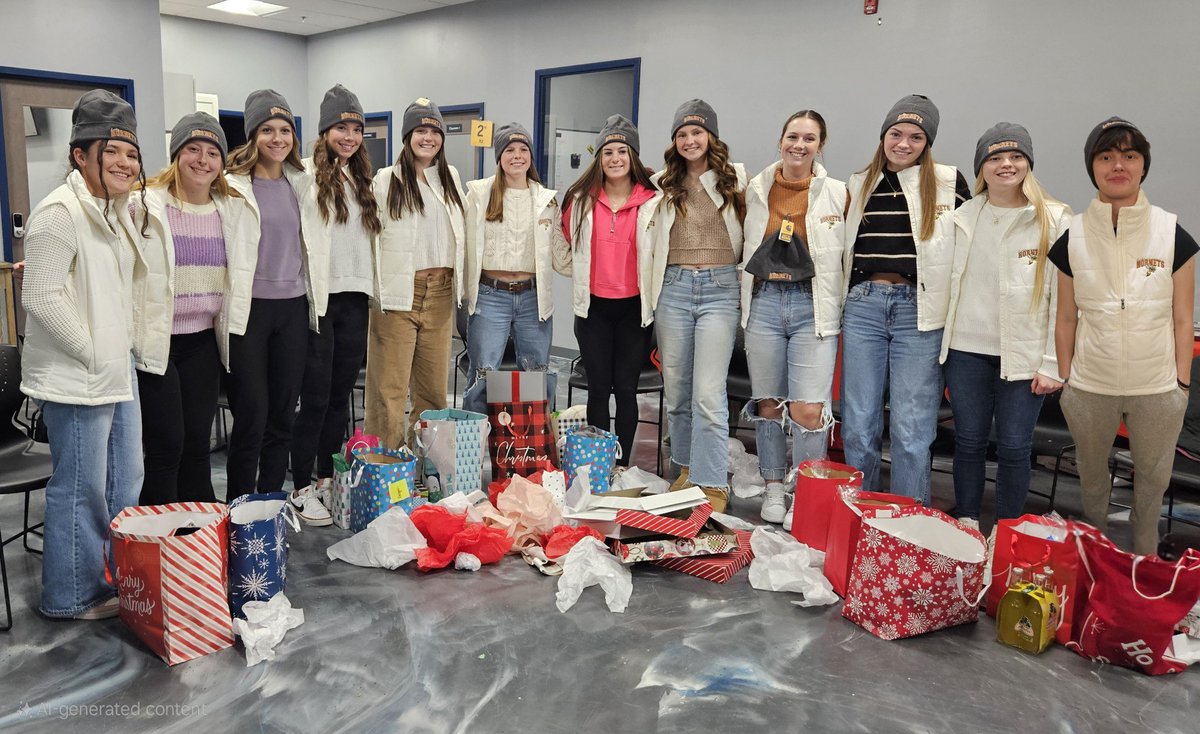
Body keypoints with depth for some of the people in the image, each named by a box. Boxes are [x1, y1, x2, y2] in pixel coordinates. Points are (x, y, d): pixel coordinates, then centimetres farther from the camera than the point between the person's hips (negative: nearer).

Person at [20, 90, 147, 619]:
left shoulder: (119, 211, 11)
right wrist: (91, 354, -16)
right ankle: (72, 596, 18)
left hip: (116, 373, 9)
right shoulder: (61, 212, -16)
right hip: (75, 380, -9)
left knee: (126, 479, 17)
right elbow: (41, 297, -21)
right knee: (81, 488, 1)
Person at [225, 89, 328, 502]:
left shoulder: (301, 184, 12)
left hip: (293, 308, 5)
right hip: (250, 309, -5)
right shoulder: (234, 185, -5)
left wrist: (314, 302, 16)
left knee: (283, 413, 10)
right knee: (251, 414, -1)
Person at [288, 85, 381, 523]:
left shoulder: (362, 180, 16)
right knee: (316, 397, -2)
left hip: (354, 297, 6)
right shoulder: (307, 175, -7)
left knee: (341, 394, 11)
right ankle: (301, 489, 10)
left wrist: (371, 290, 16)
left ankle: (328, 479, 24)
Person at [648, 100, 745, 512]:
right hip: (673, 287, 3)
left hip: (719, 287, -3)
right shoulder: (663, 184, 12)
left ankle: (713, 486, -1)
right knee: (676, 390, 9)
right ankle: (688, 468, 26)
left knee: (708, 394, -10)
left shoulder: (735, 179, 4)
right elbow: (652, 239, 20)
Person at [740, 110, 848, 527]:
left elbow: (848, 255, 7)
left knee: (808, 411, -8)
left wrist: (833, 308, 3)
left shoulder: (837, 194, 1)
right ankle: (773, 492, 24)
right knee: (768, 405, 9)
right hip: (764, 302, 3)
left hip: (813, 308, -2)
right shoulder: (756, 189, 7)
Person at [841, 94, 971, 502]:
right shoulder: (859, 185, 13)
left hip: (920, 311, -3)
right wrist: (844, 301, 14)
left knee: (911, 430, 0)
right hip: (863, 306, 3)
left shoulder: (949, 182, 3)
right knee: (858, 424, 7)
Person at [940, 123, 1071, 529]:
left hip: (1024, 356, -2)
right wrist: (942, 347, 10)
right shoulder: (963, 218, 6)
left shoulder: (1055, 220, -3)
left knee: (1014, 448, 5)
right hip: (967, 351, 3)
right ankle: (966, 524, 27)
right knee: (968, 441, 11)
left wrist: (1052, 364, -7)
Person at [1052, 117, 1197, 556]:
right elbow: (1066, 318, 2)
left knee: (1152, 479, 15)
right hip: (1090, 387, 1)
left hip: (1157, 388, 0)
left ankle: (1145, 562, 39)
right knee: (1092, 477, 17)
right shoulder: (1072, 236, -4)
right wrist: (1065, 379, 3)